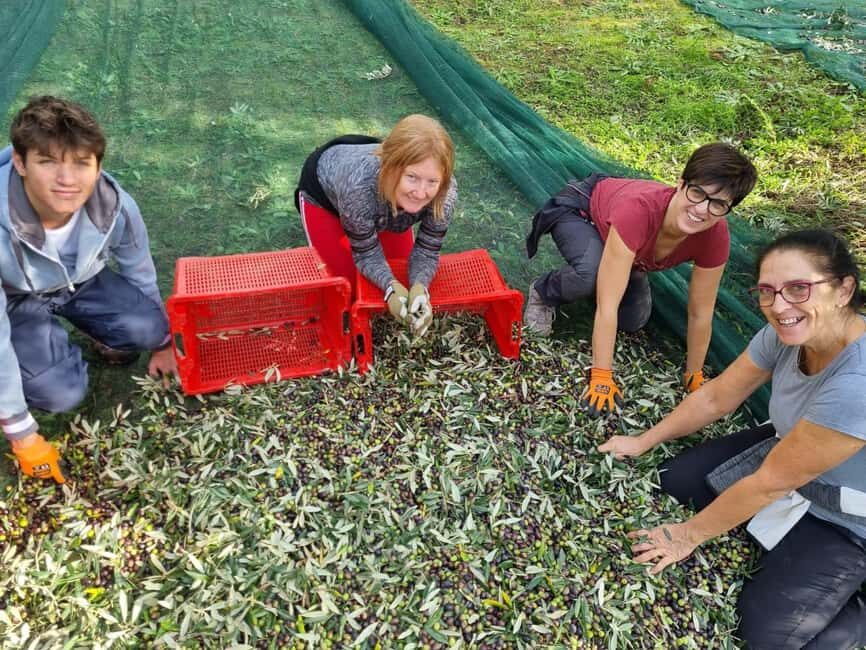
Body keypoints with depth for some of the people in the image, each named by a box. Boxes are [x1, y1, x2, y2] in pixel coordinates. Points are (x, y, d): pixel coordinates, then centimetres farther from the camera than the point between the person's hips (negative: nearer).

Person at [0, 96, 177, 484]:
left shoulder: (115, 205, -28)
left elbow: (140, 273, -6)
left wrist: (162, 343, 8)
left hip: (80, 282, 3)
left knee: (146, 328, -24)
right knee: (63, 392, -24)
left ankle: (105, 337, 11)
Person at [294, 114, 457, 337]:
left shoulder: (446, 193, -37)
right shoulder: (359, 183, -47)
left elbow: (426, 250, -24)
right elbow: (366, 253, -32)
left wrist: (419, 287, -45)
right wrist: (392, 288, -50)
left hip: (384, 198, 3)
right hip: (322, 190, -3)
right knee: (346, 278, -4)